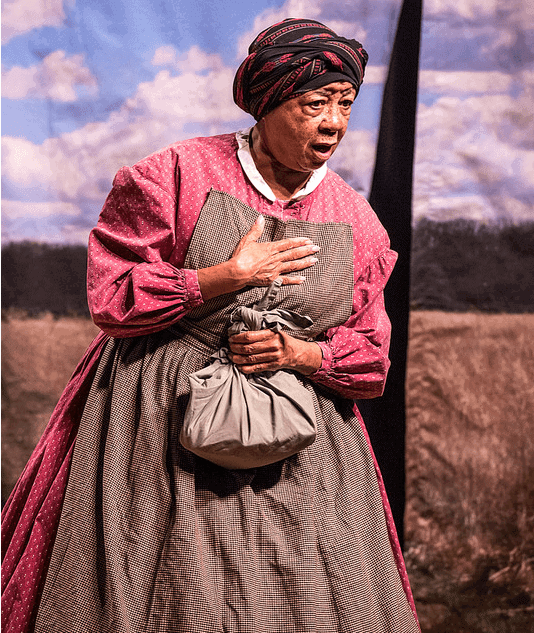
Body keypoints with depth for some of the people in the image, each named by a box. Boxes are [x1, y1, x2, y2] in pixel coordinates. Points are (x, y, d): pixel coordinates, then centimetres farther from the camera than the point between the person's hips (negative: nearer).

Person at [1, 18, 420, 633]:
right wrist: (231, 274, -14)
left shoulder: (353, 218, 5)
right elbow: (111, 295, -10)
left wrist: (298, 353, -14)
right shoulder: (178, 173, -5)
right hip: (164, 430, -3)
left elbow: (372, 355, 6)